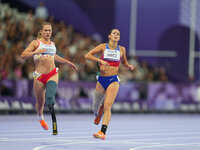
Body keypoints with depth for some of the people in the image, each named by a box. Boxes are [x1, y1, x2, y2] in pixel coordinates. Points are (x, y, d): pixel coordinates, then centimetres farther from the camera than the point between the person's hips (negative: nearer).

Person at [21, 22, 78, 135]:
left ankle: (54, 123, -31)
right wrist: (35, 52, -19)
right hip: (39, 76, -2)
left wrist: (69, 63, 41)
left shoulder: (52, 44, 17)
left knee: (50, 97, -24)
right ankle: (41, 118, 41)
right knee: (40, 101, 10)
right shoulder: (36, 43, 2)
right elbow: (23, 55, -4)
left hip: (52, 74, 2)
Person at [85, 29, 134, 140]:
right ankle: (98, 115, 50)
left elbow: (124, 62, 24)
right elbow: (87, 55, -4)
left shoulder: (121, 49, 5)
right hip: (101, 80, 2)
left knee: (107, 106, -18)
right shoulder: (103, 47, 1)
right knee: (95, 107, 13)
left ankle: (103, 132, -24)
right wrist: (99, 60, -18)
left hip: (113, 80, -1)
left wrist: (129, 66, 2)